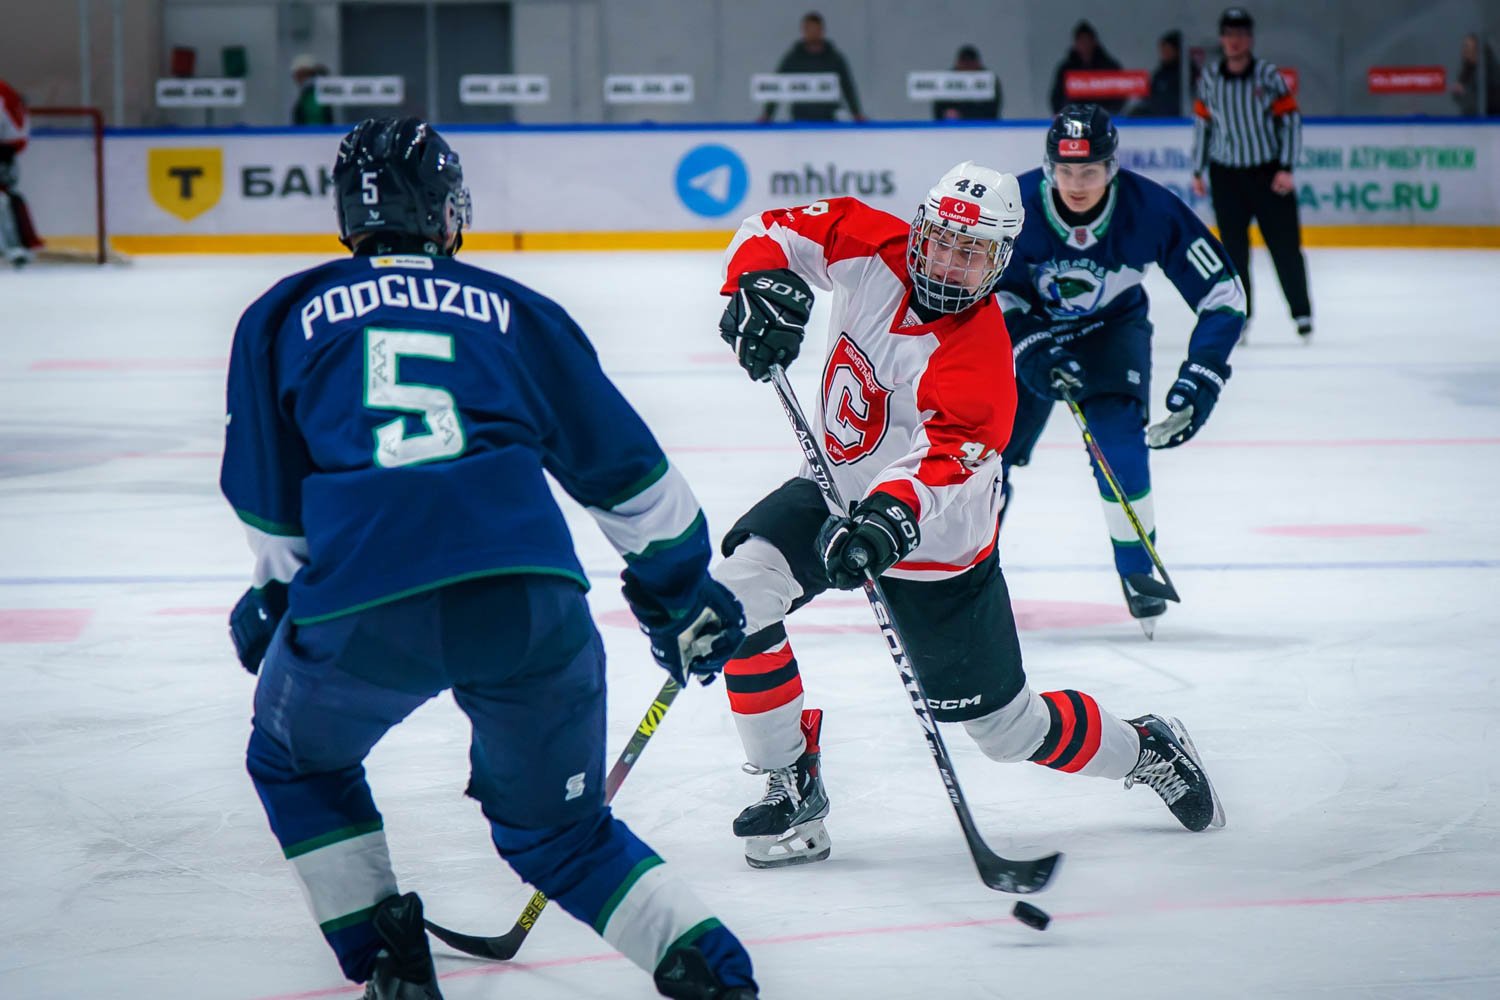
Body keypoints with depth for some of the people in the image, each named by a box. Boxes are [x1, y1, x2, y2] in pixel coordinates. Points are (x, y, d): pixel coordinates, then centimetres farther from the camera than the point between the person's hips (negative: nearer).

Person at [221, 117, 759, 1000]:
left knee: (297, 762, 30)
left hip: (361, 608, -1)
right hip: (532, 602, 2)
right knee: (557, 829, 20)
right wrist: (684, 588, 34)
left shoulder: (282, 318, 18)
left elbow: (272, 506, 24)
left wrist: (274, 602, 42)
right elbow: (628, 472, 22)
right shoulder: (516, 313, 20)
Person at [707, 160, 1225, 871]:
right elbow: (780, 231, -6)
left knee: (1006, 726, 1)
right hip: (845, 490, 5)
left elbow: (945, 461, -44)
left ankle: (1145, 751, 33)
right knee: (740, 581, -23)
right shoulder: (875, 249, -15)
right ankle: (792, 787, -8)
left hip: (935, 544, -5)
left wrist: (891, 518, -64)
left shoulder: (977, 357, -32)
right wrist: (762, 283, -29)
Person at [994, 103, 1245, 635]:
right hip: (1027, 327, 1)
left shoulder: (1152, 210, -29)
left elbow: (1222, 293, -22)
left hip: (1112, 327, -1)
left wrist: (1200, 381, -30)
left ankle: (1137, 570, -1)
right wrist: (1031, 350, -30)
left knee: (1119, 440, -21)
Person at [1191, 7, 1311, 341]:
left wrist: (1286, 168, -10)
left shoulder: (1269, 76, -7)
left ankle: (1302, 314, 10)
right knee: (1234, 249, 2)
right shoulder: (1209, 78, 1)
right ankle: (1239, 316, 11)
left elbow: (1291, 120, -4)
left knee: (1285, 245, -1)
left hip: (1269, 173, -2)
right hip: (1226, 175, 2)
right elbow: (1202, 123, 10)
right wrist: (1198, 171, 9)